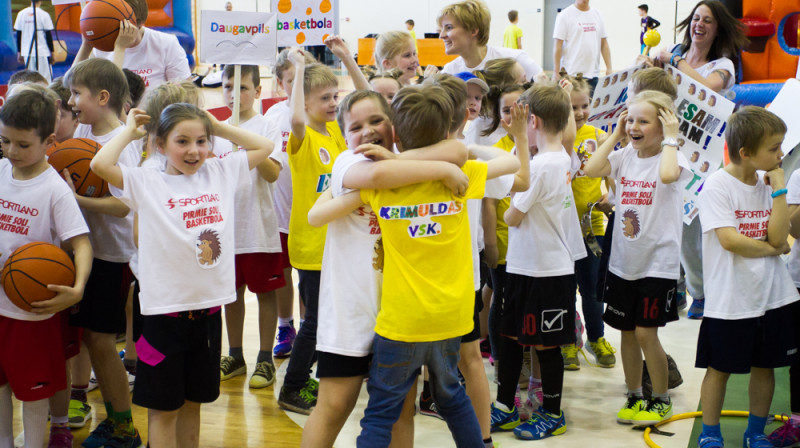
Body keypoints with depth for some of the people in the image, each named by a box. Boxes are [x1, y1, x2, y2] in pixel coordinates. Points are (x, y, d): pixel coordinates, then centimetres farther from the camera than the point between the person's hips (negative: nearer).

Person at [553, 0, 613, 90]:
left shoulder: (598, 15, 14)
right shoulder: (564, 15, -1)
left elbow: (604, 44, 14)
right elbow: (557, 46, -5)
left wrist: (609, 68, 5)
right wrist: (556, 73, -10)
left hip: (593, 75, 4)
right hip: (571, 75, -4)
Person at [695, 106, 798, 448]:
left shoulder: (769, 184, 4)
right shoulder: (717, 185, -13)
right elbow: (728, 239, -20)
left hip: (772, 295, 5)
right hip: (729, 299, -5)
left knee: (764, 365, 14)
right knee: (719, 368, 5)